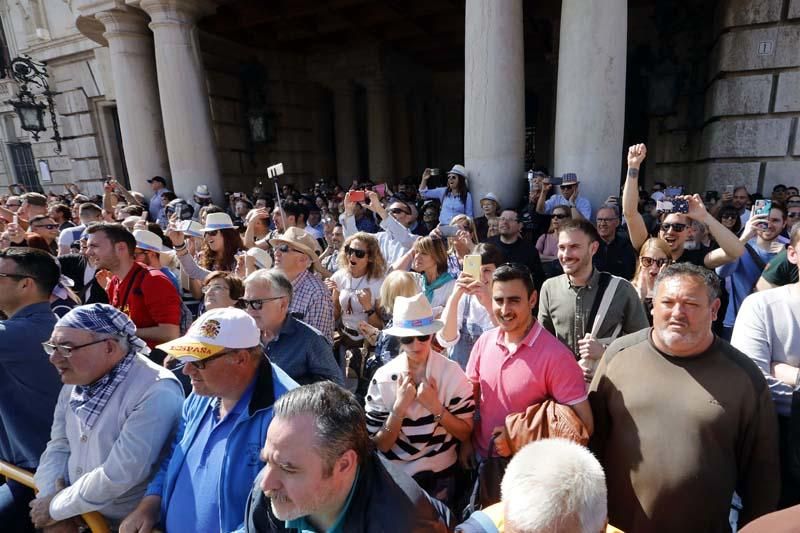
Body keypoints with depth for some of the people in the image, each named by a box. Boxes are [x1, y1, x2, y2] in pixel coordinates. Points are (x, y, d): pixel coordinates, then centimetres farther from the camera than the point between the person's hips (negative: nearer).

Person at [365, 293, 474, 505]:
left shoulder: (452, 373, -16)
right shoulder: (383, 377, -16)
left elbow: (465, 434, -9)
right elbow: (380, 445, -12)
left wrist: (436, 407, -25)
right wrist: (399, 407, -26)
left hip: (440, 476, 0)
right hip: (395, 476, 0)